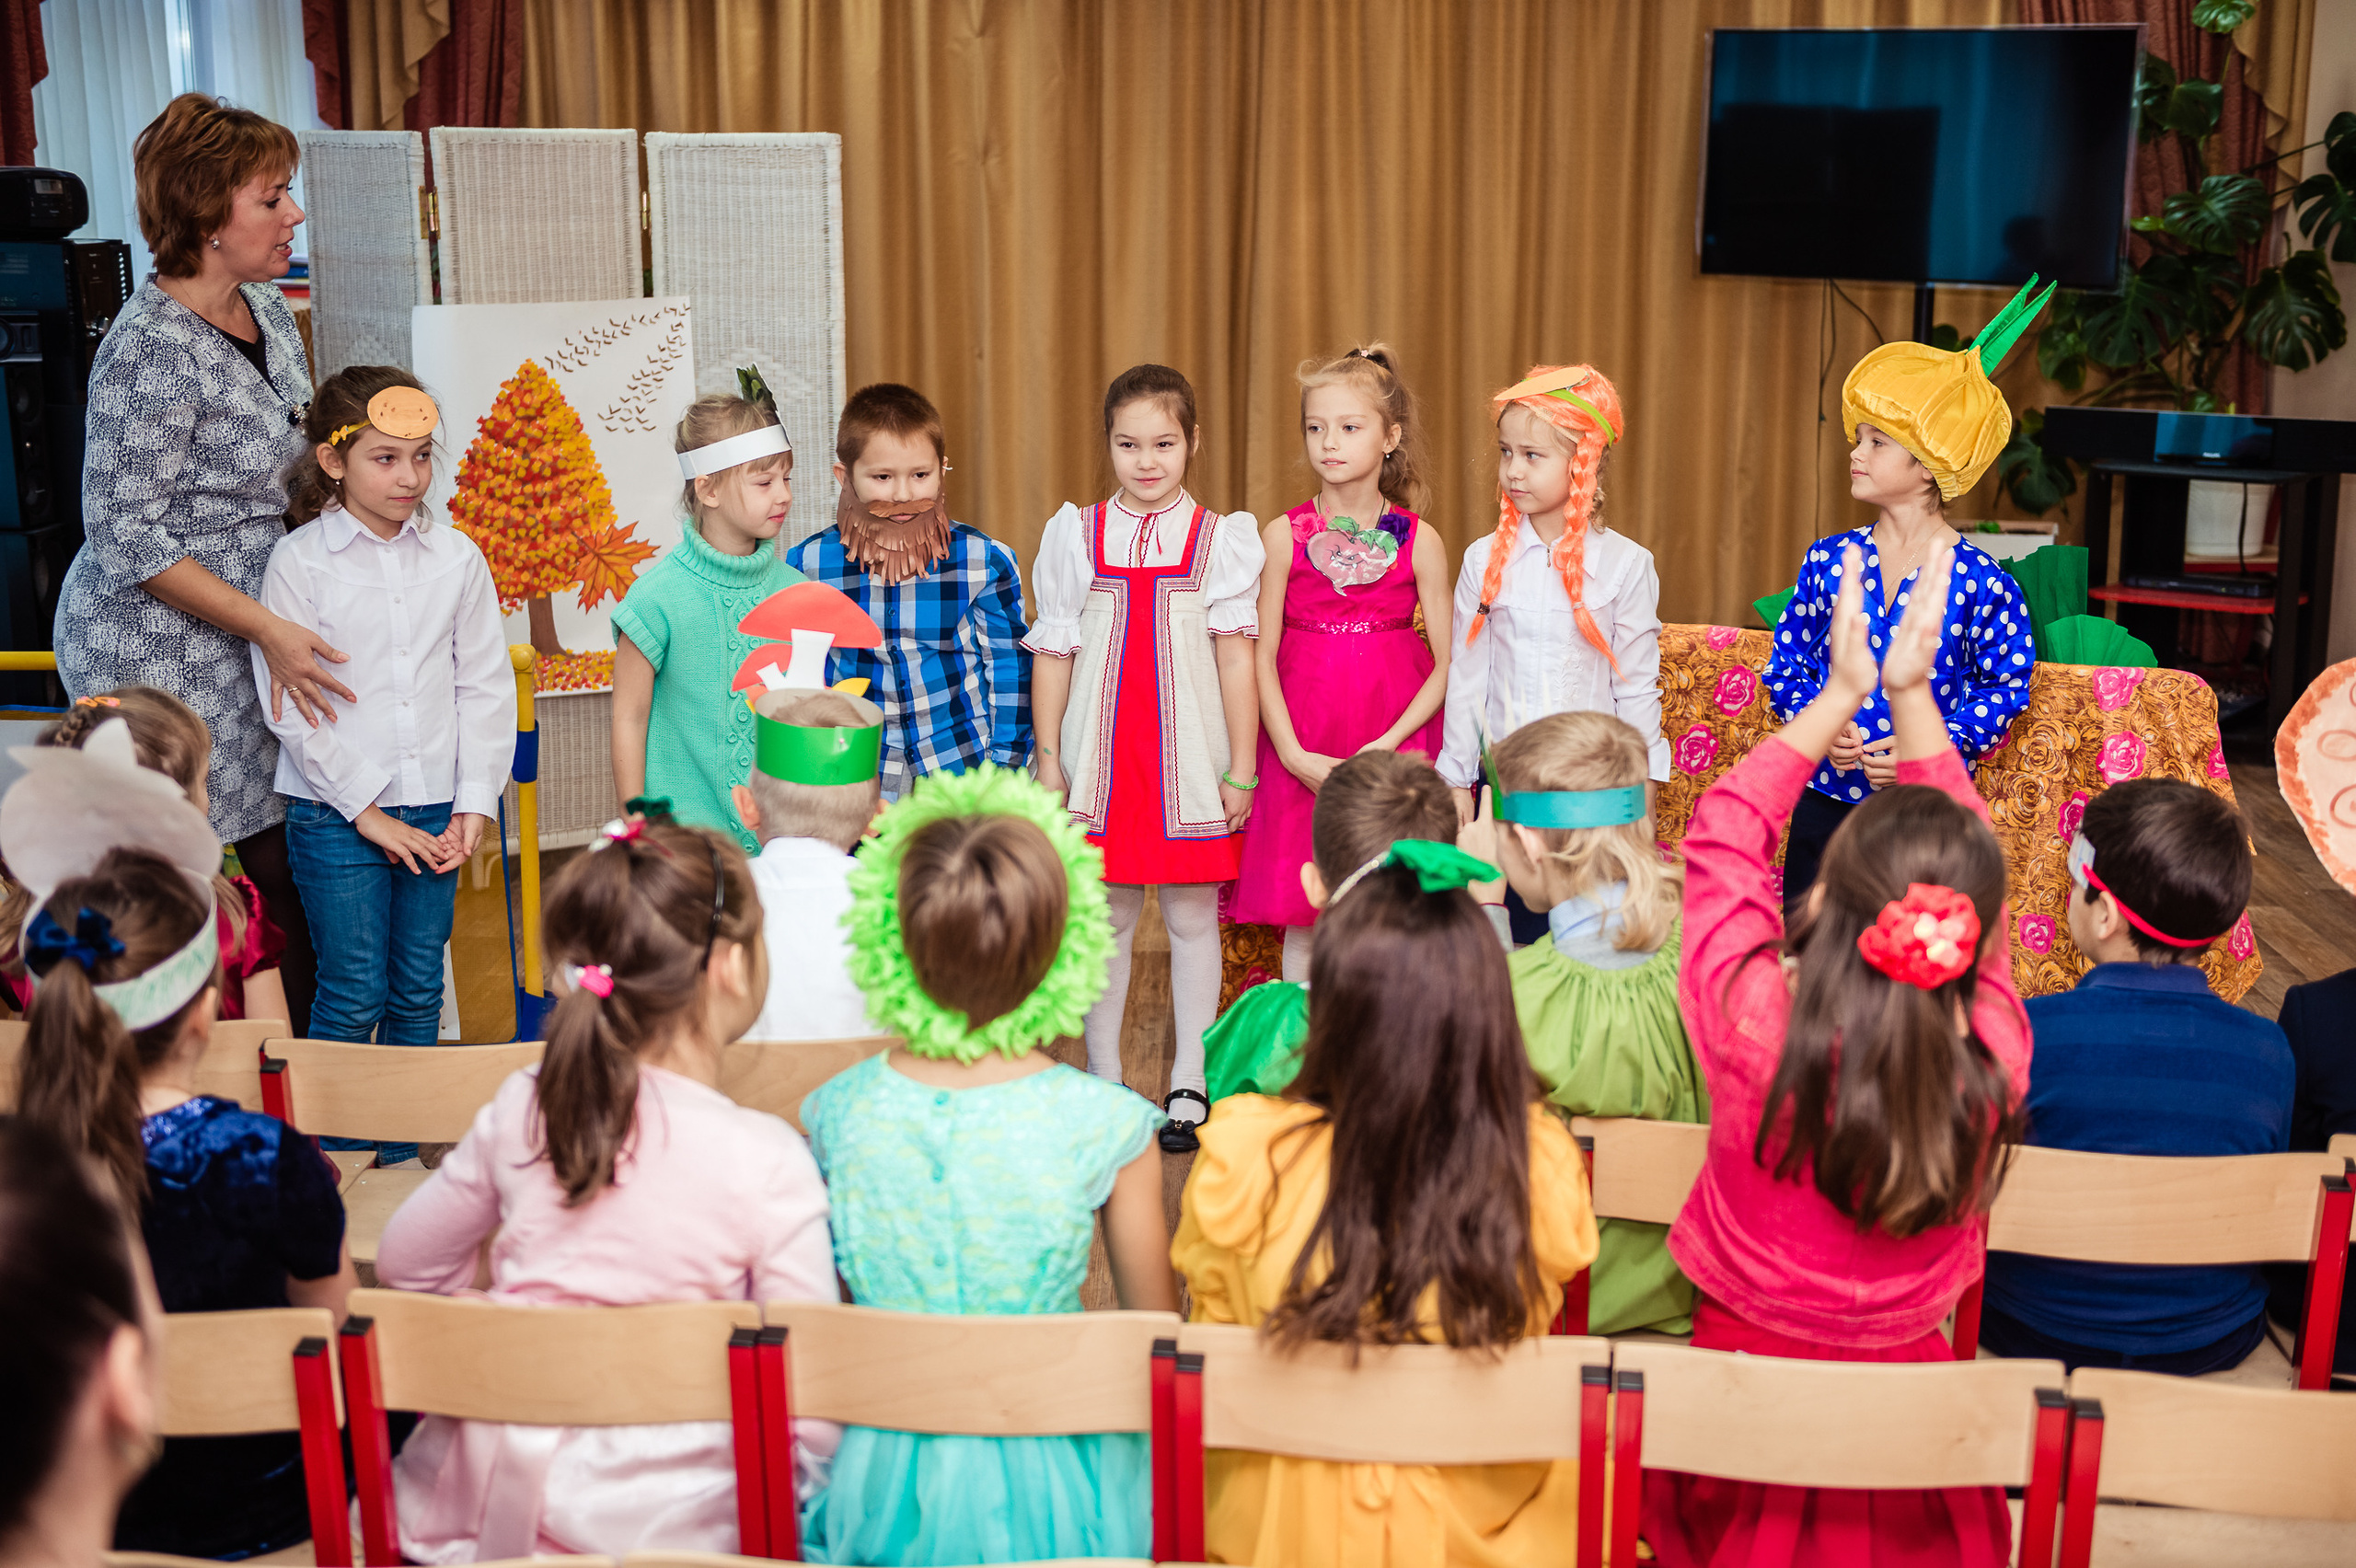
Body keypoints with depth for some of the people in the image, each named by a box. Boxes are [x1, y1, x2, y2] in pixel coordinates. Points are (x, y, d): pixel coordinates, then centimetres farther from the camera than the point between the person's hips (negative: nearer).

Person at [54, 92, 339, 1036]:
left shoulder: (267, 309, 7)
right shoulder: (150, 350, -20)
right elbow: (127, 538, -19)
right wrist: (268, 629, -20)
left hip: (253, 634, 8)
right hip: (158, 649, -8)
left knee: (289, 867, 9)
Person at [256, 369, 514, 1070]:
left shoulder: (458, 557, 4)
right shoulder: (298, 561, -5)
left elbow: (486, 688, 6)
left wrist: (474, 804, -2)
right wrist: (367, 811, -11)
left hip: (435, 809, 3)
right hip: (336, 813, -3)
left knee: (419, 992, 11)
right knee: (355, 993, 1)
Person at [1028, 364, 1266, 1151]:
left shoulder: (1222, 538, 1)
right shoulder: (1076, 535, 4)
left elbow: (1237, 656, 0)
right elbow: (1053, 653, 7)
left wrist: (1241, 767, -2)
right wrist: (1047, 756, 4)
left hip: (1191, 757, -1)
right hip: (1101, 756, 1)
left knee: (1192, 916, 5)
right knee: (1106, 916, 7)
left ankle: (1188, 1084, 17)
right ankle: (1103, 1078, 19)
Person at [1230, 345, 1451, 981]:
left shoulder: (1419, 541, 1)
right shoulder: (1285, 536, 2)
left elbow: (1446, 665, 1)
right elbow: (1263, 655, 1)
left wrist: (1389, 742, -12)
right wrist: (1294, 753, -10)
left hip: (1393, 744, 0)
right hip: (1301, 752, 0)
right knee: (1301, 920, 2)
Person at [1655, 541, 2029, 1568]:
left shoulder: (1753, 1022, -27)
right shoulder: (1993, 1058, -21)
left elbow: (1723, 829, -9)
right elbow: (1963, 868, -3)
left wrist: (1843, 694, -2)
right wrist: (1911, 694, 1)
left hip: (1743, 1368, -2)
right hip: (1904, 1391, 2)